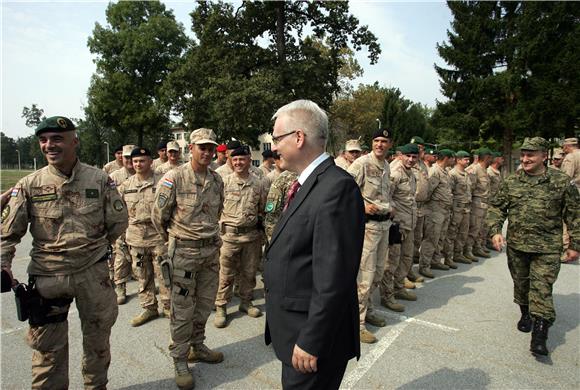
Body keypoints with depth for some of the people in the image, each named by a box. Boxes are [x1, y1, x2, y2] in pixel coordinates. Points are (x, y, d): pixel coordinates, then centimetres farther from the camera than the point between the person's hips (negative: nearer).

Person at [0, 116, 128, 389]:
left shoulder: (100, 180, -5)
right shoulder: (29, 185, -4)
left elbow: (118, 223, 2)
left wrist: (93, 246, 5)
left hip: (93, 273, 1)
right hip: (47, 275, 0)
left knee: (98, 338, 18)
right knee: (47, 346, 12)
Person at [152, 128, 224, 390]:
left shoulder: (217, 180, 3)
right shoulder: (174, 178, -13)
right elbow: (158, 216, -4)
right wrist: (173, 239, 8)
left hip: (211, 249, 5)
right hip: (184, 251, -5)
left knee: (204, 304, 18)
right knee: (182, 309, 5)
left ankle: (197, 347, 38)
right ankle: (180, 360, 23)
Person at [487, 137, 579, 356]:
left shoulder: (561, 182, -4)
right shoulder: (511, 182, 2)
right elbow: (496, 207, 6)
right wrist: (495, 231, -8)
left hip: (547, 248, -3)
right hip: (516, 245, 3)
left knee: (542, 288, -7)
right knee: (521, 284, 17)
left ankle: (539, 334, 0)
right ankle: (525, 314, 40)